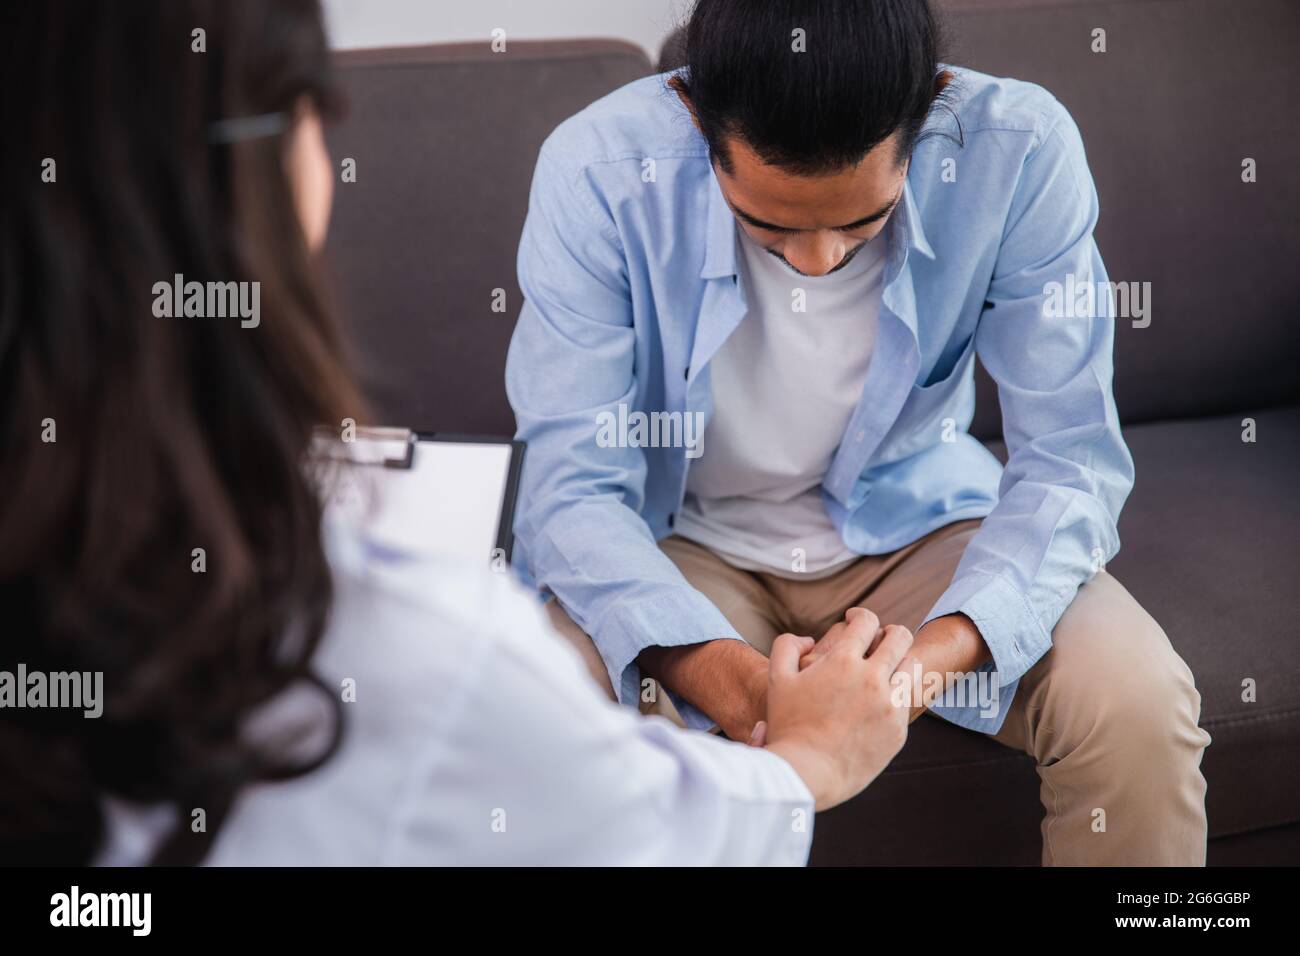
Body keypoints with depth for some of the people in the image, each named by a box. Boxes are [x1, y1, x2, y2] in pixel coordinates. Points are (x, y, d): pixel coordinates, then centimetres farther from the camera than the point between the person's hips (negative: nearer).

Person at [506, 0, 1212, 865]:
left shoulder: (1017, 151, -22)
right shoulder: (598, 175, -25)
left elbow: (1069, 459, -18)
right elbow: (572, 486, -24)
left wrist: (946, 646, -37)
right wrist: (711, 666, -43)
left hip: (917, 525, 1)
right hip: (685, 539, -1)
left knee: (1139, 704, -22)